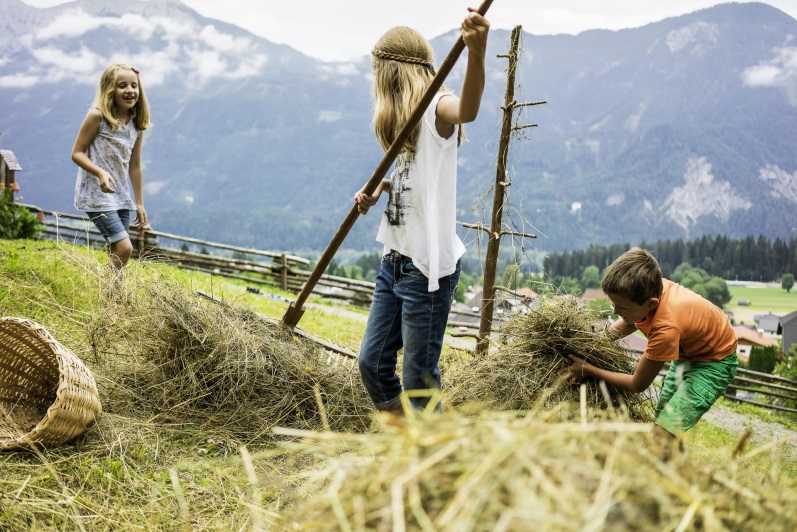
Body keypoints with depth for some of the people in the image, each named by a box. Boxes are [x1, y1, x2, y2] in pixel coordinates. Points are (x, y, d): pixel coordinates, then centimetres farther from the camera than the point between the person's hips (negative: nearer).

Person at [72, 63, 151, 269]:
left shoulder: (137, 125, 7)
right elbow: (77, 153, -9)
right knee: (124, 248, -16)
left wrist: (139, 203, 14)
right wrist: (100, 172, -26)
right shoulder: (97, 116, -11)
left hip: (121, 196, 7)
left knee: (116, 252, 9)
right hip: (96, 194, -7)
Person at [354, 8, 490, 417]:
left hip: (427, 267, -9)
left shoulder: (436, 109, -14)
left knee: (419, 379, 0)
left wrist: (476, 52, -57)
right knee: (372, 362, 17)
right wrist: (378, 189, 3)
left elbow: (467, 110, -37)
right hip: (394, 260, 10)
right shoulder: (405, 118, 14)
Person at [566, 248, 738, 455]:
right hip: (688, 351, 9)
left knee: (664, 433, -21)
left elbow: (637, 385, -26)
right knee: (660, 420, 18)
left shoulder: (666, 327, -41)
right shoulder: (650, 289, -22)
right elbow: (627, 324, 4)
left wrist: (590, 370, -19)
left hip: (715, 362, -8)